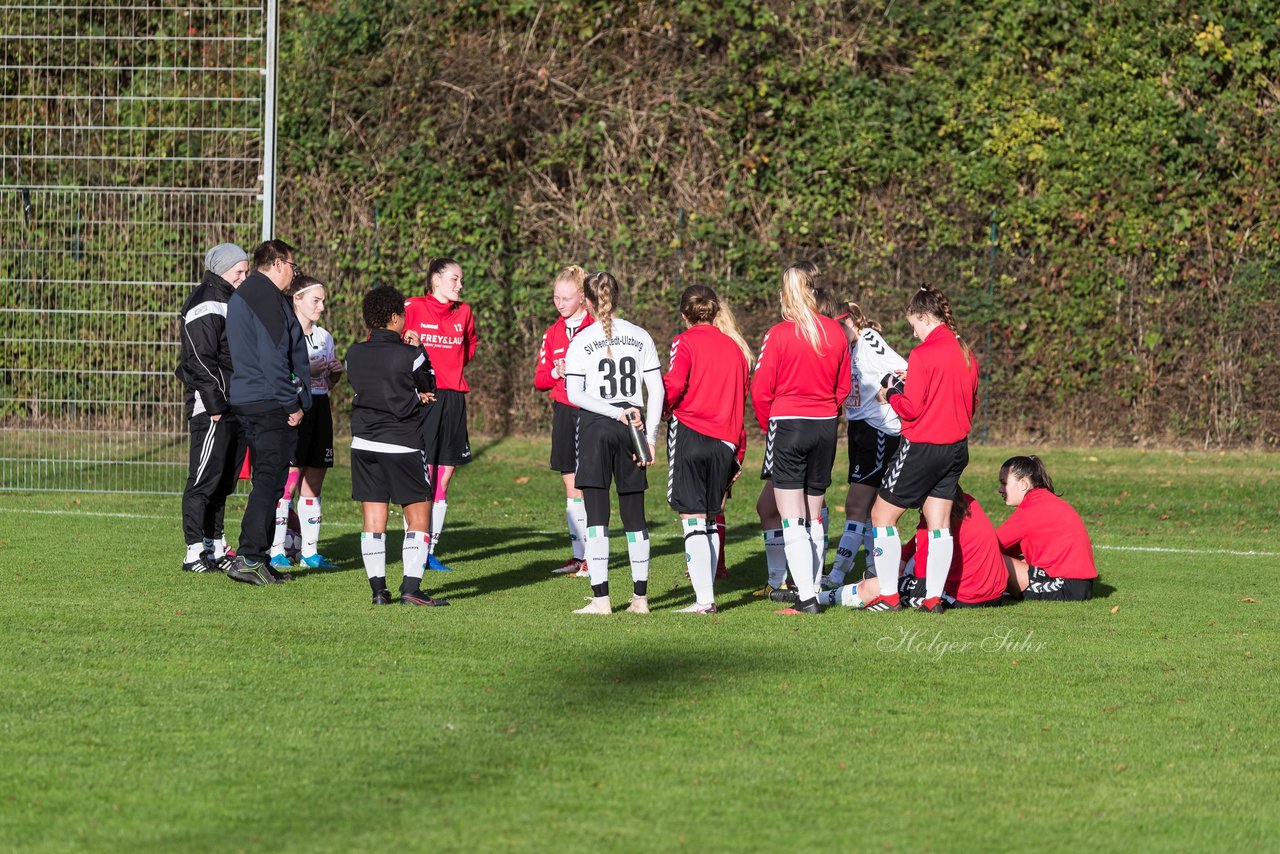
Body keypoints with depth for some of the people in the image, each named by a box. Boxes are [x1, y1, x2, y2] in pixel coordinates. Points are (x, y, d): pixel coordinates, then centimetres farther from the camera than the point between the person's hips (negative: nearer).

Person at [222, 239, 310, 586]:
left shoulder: (240, 297, 20)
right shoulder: (267, 297, -12)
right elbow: (274, 356, -18)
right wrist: (295, 404, -13)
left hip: (246, 402, 10)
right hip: (272, 404, -10)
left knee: (266, 480, 14)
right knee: (269, 481, -10)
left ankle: (257, 557, 15)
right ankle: (249, 559, -15)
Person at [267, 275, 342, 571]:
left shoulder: (324, 337, 16)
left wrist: (335, 373, 2)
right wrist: (306, 371, -18)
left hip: (319, 406, 7)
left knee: (314, 483, 7)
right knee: (288, 481, -10)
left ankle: (309, 551, 11)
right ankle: (275, 550, -6)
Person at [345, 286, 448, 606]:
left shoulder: (354, 354, 2)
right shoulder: (411, 355, -12)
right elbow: (430, 388, 3)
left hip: (364, 444, 4)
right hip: (404, 445, -4)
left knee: (373, 520, 7)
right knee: (418, 517, 3)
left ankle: (378, 589, 5)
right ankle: (411, 588, -5)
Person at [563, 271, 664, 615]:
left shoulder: (581, 340, -3)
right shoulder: (640, 337, 5)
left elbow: (574, 394, -11)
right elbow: (656, 390, 1)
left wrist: (617, 413, -12)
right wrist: (650, 436, 1)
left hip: (594, 427, -3)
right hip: (632, 430, 3)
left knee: (596, 514, -3)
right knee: (634, 513, 10)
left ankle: (601, 598, -8)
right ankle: (640, 596, 13)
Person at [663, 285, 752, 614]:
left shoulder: (686, 342, -1)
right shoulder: (735, 347, 13)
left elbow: (674, 385, -16)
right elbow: (741, 404, 15)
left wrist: (661, 410, 5)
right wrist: (738, 456, 19)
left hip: (690, 434, -5)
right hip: (725, 441, 5)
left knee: (692, 519, -4)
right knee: (709, 519, 15)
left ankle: (704, 599, -10)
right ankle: (707, 589, 13)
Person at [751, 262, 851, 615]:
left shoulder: (778, 335, -12)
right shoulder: (835, 332, 1)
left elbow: (760, 391, -10)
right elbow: (843, 388, 8)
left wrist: (767, 424, 7)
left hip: (787, 425, -5)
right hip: (825, 427, 5)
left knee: (793, 520, -4)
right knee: (814, 517, 16)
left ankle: (806, 598, -11)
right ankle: (813, 589, 19)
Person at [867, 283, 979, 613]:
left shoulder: (923, 354, -16)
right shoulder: (966, 354, 7)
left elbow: (911, 409, -17)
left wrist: (890, 396, 1)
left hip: (923, 447, -7)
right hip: (956, 446, 7)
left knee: (882, 515, 4)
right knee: (939, 523, 11)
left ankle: (888, 595, 1)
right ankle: (934, 596, 8)